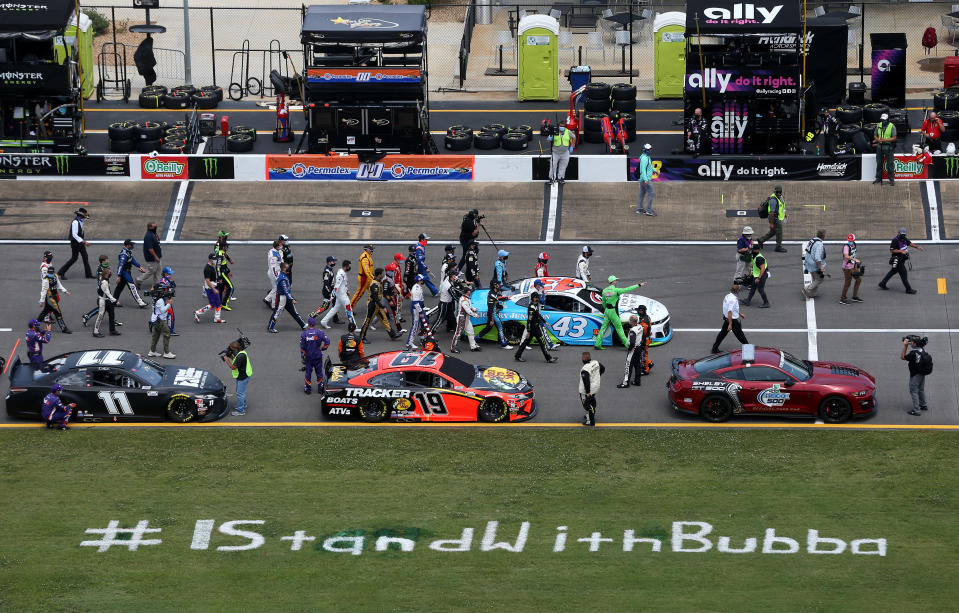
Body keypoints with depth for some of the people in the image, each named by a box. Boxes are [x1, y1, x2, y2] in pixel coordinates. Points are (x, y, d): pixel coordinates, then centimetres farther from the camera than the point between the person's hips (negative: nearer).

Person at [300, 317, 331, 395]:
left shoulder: (304, 334, -6)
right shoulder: (320, 333, -8)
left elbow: (302, 347, -3)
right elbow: (327, 341, -16)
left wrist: (302, 357, 5)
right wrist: (322, 348, -1)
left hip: (308, 356, 0)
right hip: (318, 356, 0)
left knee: (308, 372, 10)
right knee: (319, 372, 11)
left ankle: (307, 388, 15)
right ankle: (321, 388, 18)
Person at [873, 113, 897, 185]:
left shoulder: (892, 126, -9)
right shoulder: (878, 125, 5)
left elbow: (894, 138, -11)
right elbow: (875, 135, 11)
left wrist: (885, 140, -22)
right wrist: (878, 140, -11)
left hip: (888, 147, -4)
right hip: (879, 146, 4)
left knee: (890, 164, -1)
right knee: (879, 163, 11)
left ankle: (892, 179, 6)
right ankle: (878, 179, 21)